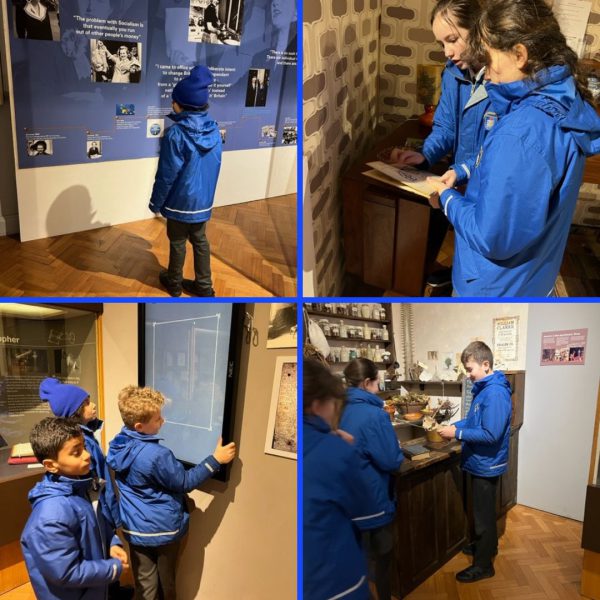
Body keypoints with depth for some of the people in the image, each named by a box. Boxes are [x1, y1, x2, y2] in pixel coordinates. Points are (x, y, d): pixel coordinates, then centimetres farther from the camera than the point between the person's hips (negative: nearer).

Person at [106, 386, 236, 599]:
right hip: (163, 528, -5)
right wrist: (215, 460, -15)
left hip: (134, 529, 5)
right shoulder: (157, 455, -29)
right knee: (166, 582, 20)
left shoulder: (118, 445, -6)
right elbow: (185, 482, -17)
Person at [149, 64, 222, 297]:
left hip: (180, 201, -5)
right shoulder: (214, 130, -4)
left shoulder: (176, 134, -23)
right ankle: (204, 285, 27)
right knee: (200, 241, 18)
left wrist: (155, 202, -5)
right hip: (204, 199, 5)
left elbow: (166, 175, -18)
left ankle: (174, 282, 32)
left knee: (177, 242, 13)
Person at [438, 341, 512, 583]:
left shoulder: (495, 393, -26)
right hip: (480, 462, 9)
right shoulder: (484, 389, 4)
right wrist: (454, 426, 0)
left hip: (486, 464, -9)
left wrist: (457, 433, -24)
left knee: (483, 514, 5)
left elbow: (490, 434, -29)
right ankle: (487, 545, 43)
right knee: (483, 510, 25)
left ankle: (483, 565, 18)